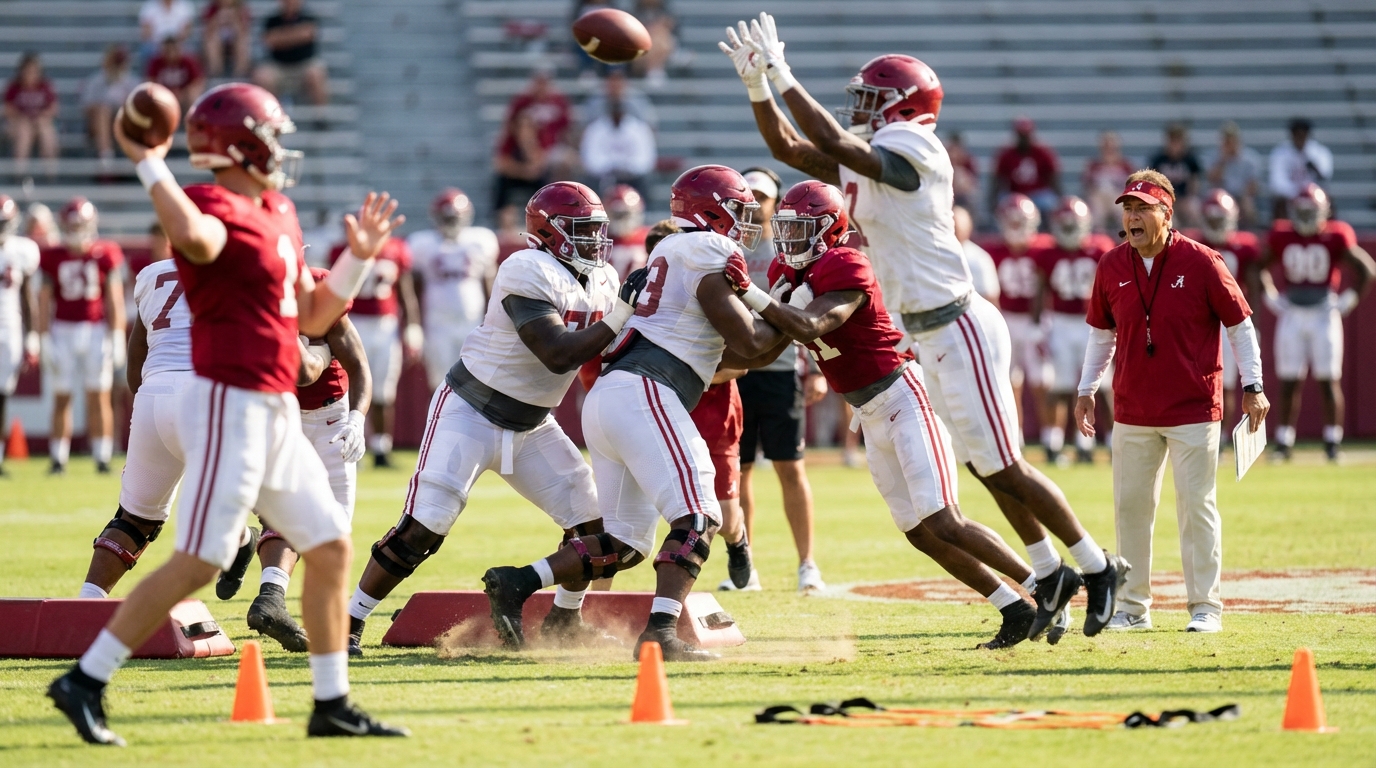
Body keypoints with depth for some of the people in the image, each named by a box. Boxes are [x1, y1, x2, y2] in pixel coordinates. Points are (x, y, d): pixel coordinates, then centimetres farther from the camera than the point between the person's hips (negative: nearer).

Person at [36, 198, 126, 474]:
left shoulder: (105, 256, 0)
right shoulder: (53, 259, 2)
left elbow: (114, 300, 3)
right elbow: (45, 303, 5)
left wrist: (116, 336, -1)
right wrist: (46, 340, 0)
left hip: (97, 330, -1)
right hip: (63, 331, 1)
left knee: (98, 397, 0)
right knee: (61, 397, 1)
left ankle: (102, 458, 4)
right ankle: (58, 459, 7)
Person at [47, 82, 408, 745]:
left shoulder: (277, 214, 15)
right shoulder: (219, 210, -14)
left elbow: (313, 317, 21)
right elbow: (195, 238, -41)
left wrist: (359, 256, 13)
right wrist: (148, 163, -32)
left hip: (275, 414, 10)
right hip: (231, 408, -10)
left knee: (331, 548, 12)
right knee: (198, 563, -12)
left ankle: (331, 707, 18)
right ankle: (84, 683, -5)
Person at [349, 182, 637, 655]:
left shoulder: (603, 283, 3)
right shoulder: (530, 272, -23)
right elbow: (558, 355, -30)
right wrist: (622, 314, -31)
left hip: (530, 425, 8)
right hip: (469, 414, -8)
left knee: (592, 520, 2)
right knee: (422, 529, -15)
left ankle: (565, 621, 23)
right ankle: (349, 623, -4)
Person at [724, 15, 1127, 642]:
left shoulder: (912, 150, -16)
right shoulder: (862, 160, 11)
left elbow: (836, 143, -28)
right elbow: (788, 148, 18)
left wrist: (784, 76, -21)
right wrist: (757, 84, 4)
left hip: (957, 327, -9)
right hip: (929, 333, 9)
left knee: (1001, 467, -5)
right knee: (987, 467, 13)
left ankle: (1097, 566, 5)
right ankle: (1050, 576, 22)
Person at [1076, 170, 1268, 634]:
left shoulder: (1200, 262, -9)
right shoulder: (1111, 267, 2)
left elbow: (1240, 324, -3)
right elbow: (1101, 332, 15)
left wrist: (1252, 387, -7)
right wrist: (1086, 390, 11)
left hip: (1193, 410, -4)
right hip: (1132, 412, 4)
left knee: (1196, 505, -1)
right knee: (1130, 505, 7)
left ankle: (1206, 607, 6)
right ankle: (1133, 607, 17)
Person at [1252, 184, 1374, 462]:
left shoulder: (1336, 237, -6)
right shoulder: (1282, 236, 1)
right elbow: (1259, 268, 17)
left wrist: (1349, 300, -3)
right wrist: (1269, 298, 7)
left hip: (1324, 312, -2)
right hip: (1292, 313, 2)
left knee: (1329, 380, -2)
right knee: (1289, 382, 2)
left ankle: (1332, 442, 4)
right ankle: (1284, 442, 7)